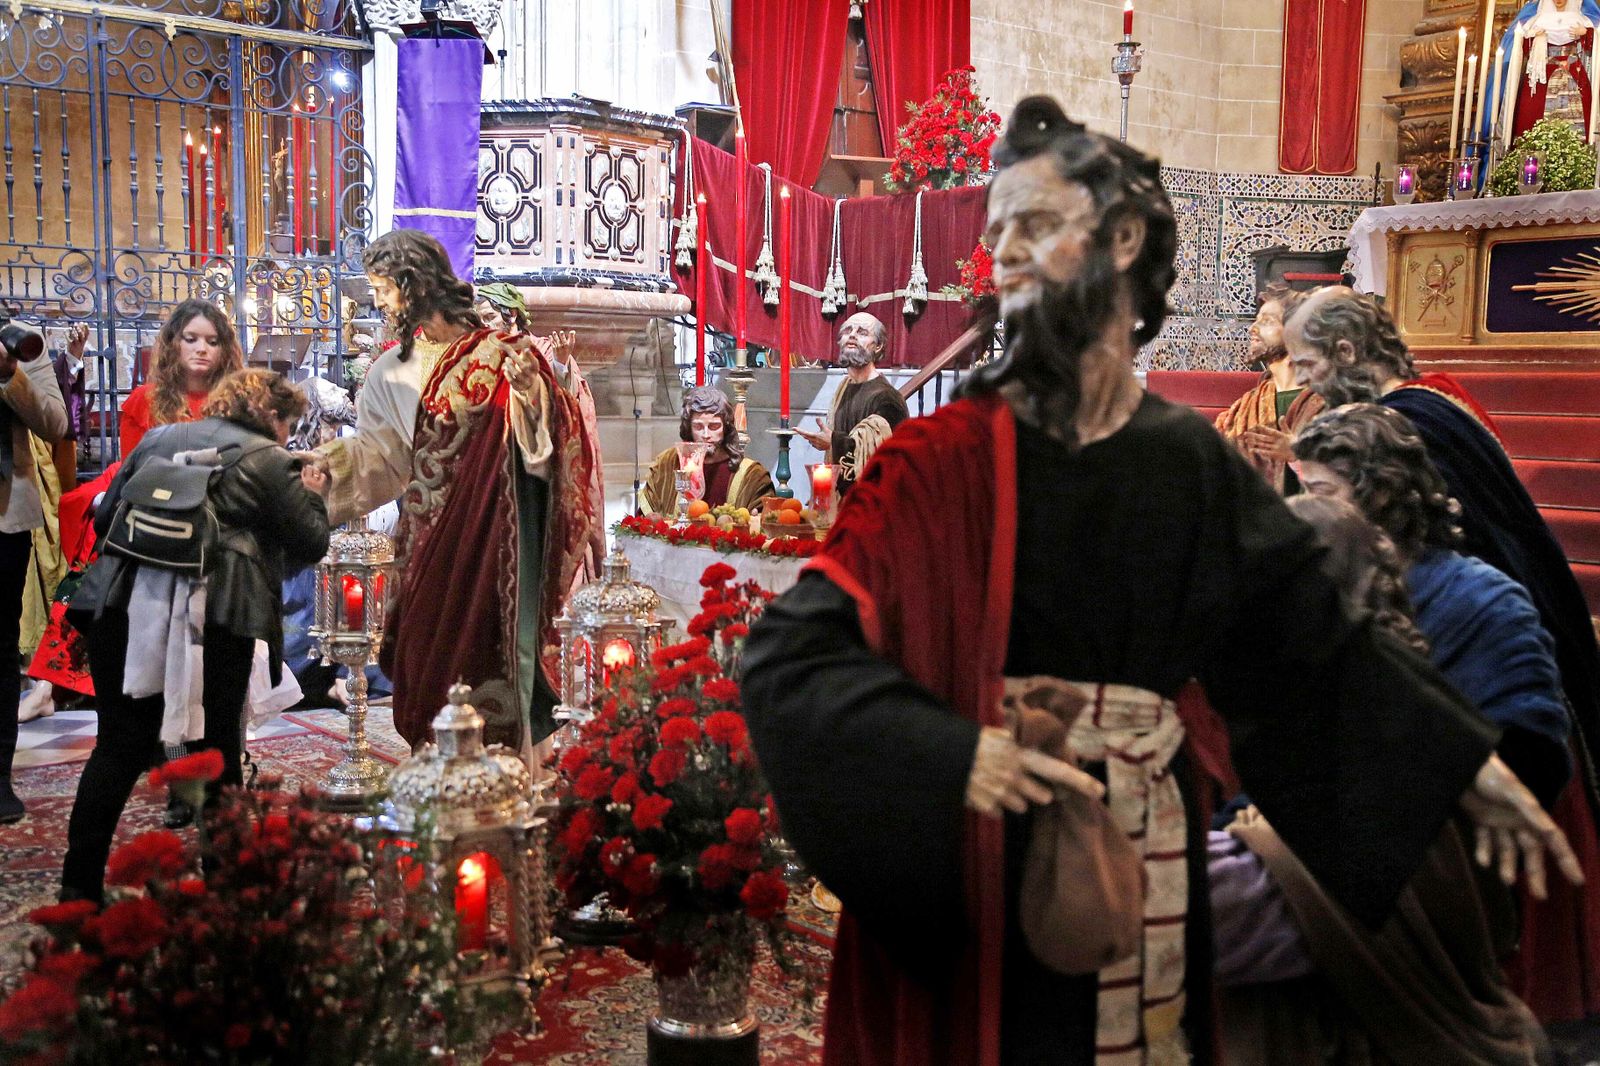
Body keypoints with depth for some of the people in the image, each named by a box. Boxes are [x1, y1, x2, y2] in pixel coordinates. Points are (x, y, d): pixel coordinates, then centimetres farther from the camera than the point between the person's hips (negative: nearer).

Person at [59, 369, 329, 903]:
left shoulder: (158, 438, 18)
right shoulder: (267, 459, 2)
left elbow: (105, 515, 19)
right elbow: (311, 543, 2)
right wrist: (309, 495, 20)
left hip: (126, 606, 4)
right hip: (215, 615, -4)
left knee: (121, 745, 10)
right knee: (217, 749, 8)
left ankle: (80, 883, 10)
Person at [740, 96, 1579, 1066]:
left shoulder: (1194, 465, 3)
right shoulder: (948, 457, -9)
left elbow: (1314, 632, 11)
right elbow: (790, 653, -15)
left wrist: (1468, 766, 10)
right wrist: (952, 752, -27)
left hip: (1146, 869, 3)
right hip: (964, 878, -3)